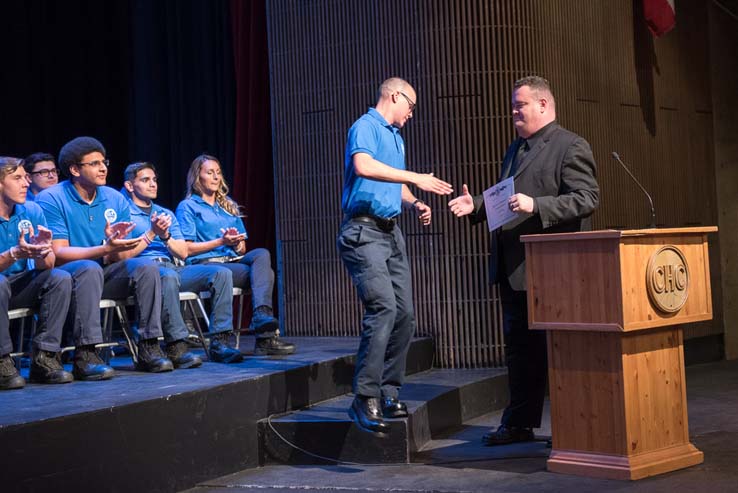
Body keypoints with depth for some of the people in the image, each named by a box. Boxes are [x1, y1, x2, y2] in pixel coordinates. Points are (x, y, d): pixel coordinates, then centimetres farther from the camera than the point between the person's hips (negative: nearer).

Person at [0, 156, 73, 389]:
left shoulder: (32, 212, -1)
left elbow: (47, 264, -7)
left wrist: (42, 252, -30)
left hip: (22, 286, 5)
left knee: (60, 278, -20)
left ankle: (44, 359, -21)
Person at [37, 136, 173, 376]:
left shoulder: (115, 199, 7)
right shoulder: (50, 199, -8)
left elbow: (122, 257, 4)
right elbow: (58, 253, -16)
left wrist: (115, 245, -22)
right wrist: (105, 249, -28)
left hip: (106, 271, 5)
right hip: (66, 275, -5)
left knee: (146, 267, -20)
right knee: (90, 269, -37)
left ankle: (149, 347, -20)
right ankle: (85, 354, -36)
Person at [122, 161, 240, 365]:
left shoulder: (166, 214, 28)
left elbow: (183, 252, 17)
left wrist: (165, 237, -1)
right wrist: (151, 233, -12)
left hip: (172, 267, 6)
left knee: (221, 273, -15)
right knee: (168, 276, -41)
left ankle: (219, 343, -20)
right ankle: (176, 347, -40)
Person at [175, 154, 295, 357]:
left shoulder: (229, 207, 28)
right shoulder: (187, 207, 9)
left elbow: (242, 249, 24)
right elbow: (186, 249, -4)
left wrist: (237, 243, -1)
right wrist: (221, 241, -11)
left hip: (234, 260, 6)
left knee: (262, 254, -30)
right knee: (264, 273, -29)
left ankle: (262, 316, -49)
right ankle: (265, 336, -38)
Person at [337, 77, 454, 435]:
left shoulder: (396, 137, 23)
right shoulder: (365, 127, -5)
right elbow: (363, 166, -25)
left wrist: (414, 203, 10)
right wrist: (415, 178, -23)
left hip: (391, 231, 9)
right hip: (363, 230, -9)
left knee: (405, 314, 5)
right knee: (383, 308, -21)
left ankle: (388, 393, 13)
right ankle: (365, 398, -19)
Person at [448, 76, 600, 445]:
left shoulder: (571, 147, -8)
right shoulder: (516, 148, 19)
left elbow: (586, 199, -18)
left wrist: (535, 205, -27)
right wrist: (476, 206, 6)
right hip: (514, 268, 8)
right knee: (519, 347, 14)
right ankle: (518, 424, 23)